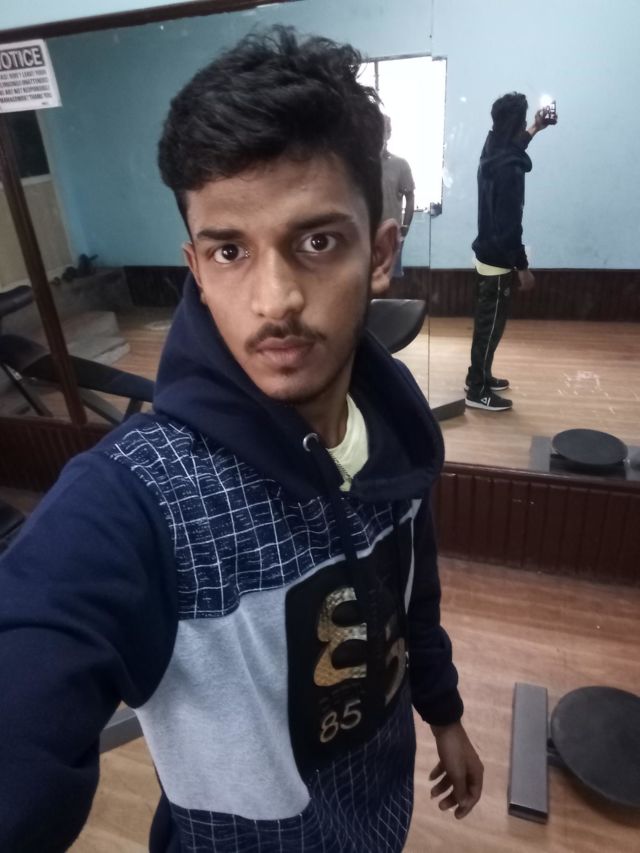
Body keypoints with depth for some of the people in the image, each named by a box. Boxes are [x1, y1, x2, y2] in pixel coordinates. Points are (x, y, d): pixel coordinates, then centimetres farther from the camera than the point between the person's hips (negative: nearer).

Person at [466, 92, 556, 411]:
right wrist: (523, 267, -18)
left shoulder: (493, 152, 4)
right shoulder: (510, 169, -24)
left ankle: (479, 377, 31)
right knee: (490, 326, 0)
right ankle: (477, 391, 11)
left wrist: (535, 129, 37)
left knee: (486, 322, 19)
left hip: (486, 254, 9)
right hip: (498, 260, -9)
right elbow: (509, 225, -25)